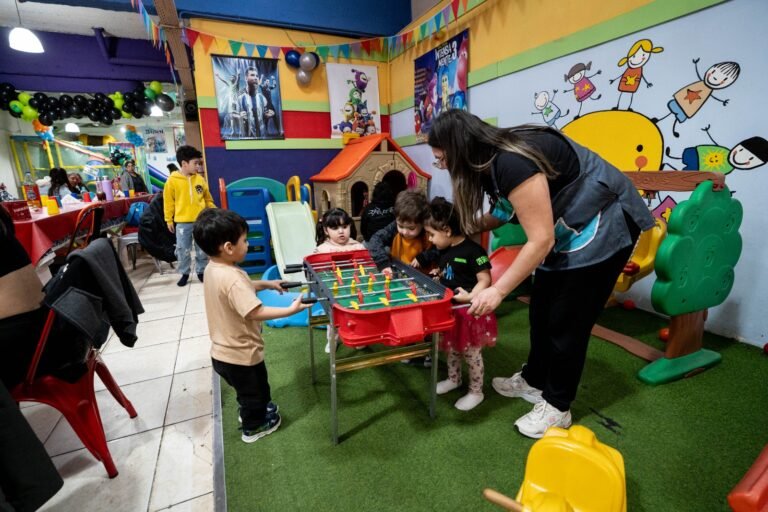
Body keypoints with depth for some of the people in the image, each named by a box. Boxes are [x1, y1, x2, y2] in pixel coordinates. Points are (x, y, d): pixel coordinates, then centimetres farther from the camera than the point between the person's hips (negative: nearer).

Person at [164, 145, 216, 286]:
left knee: (202, 249, 9)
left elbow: (208, 199, 10)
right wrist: (169, 220, 1)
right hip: (182, 222, -2)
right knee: (182, 250, 7)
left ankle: (201, 271, 25)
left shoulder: (200, 179, 2)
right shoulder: (172, 180, -5)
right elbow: (168, 201, 0)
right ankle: (184, 273, 23)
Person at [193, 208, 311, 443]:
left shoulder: (212, 268, -3)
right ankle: (253, 427, 44)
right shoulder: (232, 278, -33)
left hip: (223, 352, 9)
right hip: (241, 354, -8)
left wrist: (266, 284, 7)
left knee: (246, 389, 34)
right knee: (255, 391, 21)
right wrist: (291, 309, -35)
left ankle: (249, 411, 58)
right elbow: (256, 312, -39)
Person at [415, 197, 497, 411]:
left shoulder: (473, 251, -21)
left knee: (471, 353, 8)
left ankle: (476, 392, 28)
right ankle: (453, 379, 45)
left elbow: (485, 279, -22)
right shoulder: (443, 250, 5)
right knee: (452, 348, 23)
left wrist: (470, 297, -32)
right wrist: (437, 274, 5)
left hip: (469, 311, -8)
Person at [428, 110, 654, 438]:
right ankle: (534, 381, 32)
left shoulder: (512, 163, -31)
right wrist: (457, 229, 6)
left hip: (603, 226, -9)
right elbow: (505, 212, 7)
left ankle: (557, 407, 17)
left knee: (567, 320, -2)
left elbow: (540, 240, -30)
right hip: (568, 229, 9)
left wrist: (497, 291, -26)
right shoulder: (491, 160, -2)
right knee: (541, 311, 13)